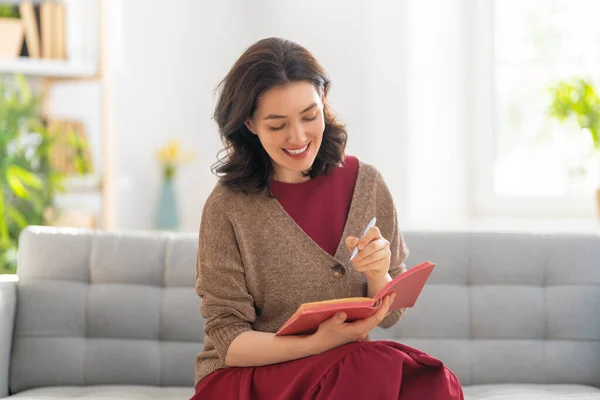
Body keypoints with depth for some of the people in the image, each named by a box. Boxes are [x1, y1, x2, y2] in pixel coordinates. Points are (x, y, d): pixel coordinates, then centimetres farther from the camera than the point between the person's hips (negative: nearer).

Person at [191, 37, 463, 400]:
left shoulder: (366, 183, 2)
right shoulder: (227, 207, -8)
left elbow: (390, 316, 9)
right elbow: (228, 340, -7)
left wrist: (378, 277, -15)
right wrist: (319, 343, -23)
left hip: (345, 371, 4)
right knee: (379, 368, -32)